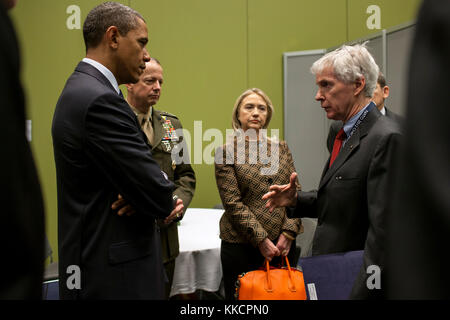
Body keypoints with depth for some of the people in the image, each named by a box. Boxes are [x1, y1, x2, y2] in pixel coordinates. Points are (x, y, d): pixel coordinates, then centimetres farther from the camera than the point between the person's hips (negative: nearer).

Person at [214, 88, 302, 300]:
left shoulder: (281, 148, 11)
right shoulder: (226, 152, -2)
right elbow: (233, 203, -8)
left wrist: (288, 233, -4)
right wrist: (260, 239, -13)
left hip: (283, 244, 4)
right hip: (242, 246, -4)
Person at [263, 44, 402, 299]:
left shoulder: (386, 138, -19)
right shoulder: (347, 135, 12)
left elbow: (384, 228, -24)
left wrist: (362, 292, -25)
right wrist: (296, 200, 3)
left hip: (357, 283, -9)